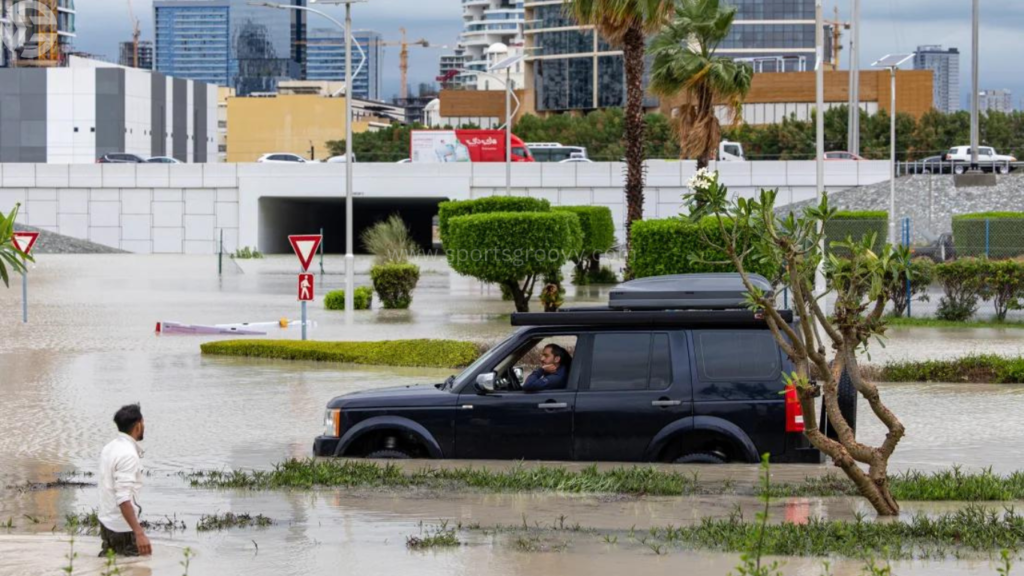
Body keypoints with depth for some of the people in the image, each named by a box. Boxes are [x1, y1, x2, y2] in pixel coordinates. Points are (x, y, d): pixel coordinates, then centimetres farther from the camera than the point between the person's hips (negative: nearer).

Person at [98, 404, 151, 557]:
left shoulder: (109, 448, 9)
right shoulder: (128, 455, -20)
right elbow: (124, 499, -28)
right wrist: (139, 534, -33)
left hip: (106, 522, 10)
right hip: (123, 528, -9)